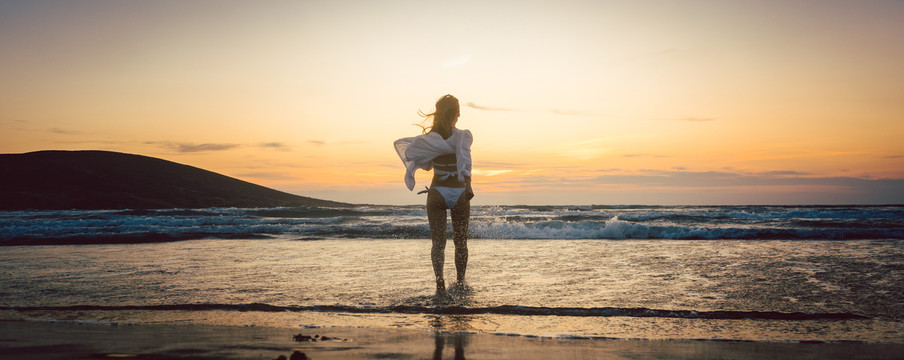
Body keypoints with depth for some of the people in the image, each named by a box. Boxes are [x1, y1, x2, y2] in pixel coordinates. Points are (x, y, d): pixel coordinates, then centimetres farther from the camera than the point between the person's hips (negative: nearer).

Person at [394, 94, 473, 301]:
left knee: (438, 242, -1)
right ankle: (460, 282, 29)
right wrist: (468, 183, -36)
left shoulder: (430, 139, -3)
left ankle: (440, 281, -23)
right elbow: (465, 156, -28)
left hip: (437, 193, 1)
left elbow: (425, 164, 5)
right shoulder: (464, 136, -10)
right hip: (459, 194, -1)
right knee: (460, 242, 17)